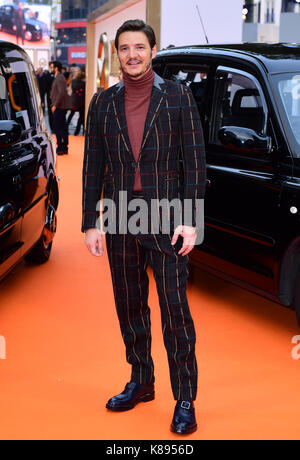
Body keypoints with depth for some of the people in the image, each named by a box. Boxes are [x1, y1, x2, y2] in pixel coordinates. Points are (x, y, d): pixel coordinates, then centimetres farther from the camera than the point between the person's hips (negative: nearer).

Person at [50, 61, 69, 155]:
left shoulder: (59, 78, -14)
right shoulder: (59, 78, 18)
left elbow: (61, 93, -23)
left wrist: (55, 105, -20)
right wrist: (54, 104, 18)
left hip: (59, 107, -10)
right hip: (61, 107, 10)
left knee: (57, 127, -9)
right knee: (63, 128, 10)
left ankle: (60, 148, -9)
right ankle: (64, 148, 14)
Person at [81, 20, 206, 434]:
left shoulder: (178, 97, -1)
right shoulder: (103, 103, 8)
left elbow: (194, 162, -3)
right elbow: (92, 166, 8)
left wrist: (190, 221, -10)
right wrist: (90, 223, 3)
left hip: (166, 221, -3)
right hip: (120, 221, 4)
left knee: (175, 312, -4)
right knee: (130, 308, 13)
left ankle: (185, 400, 7)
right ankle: (140, 382, 31)